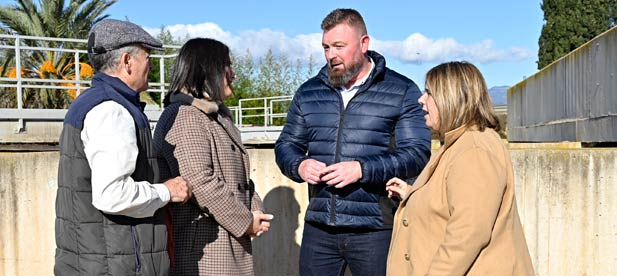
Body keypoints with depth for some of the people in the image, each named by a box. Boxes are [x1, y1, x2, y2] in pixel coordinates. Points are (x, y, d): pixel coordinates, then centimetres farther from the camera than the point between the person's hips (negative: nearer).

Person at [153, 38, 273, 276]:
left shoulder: (219, 116, 18)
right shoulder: (185, 117, -13)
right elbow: (201, 182, -22)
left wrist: (255, 212, 2)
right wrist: (245, 222, -14)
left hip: (232, 240, 9)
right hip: (204, 244, -9)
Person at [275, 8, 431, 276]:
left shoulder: (402, 92, -1)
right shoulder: (308, 92, 10)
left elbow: (418, 153, -7)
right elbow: (286, 145, 15)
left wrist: (363, 169, -20)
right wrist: (299, 165, -8)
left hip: (375, 230, -3)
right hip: (318, 227, 3)